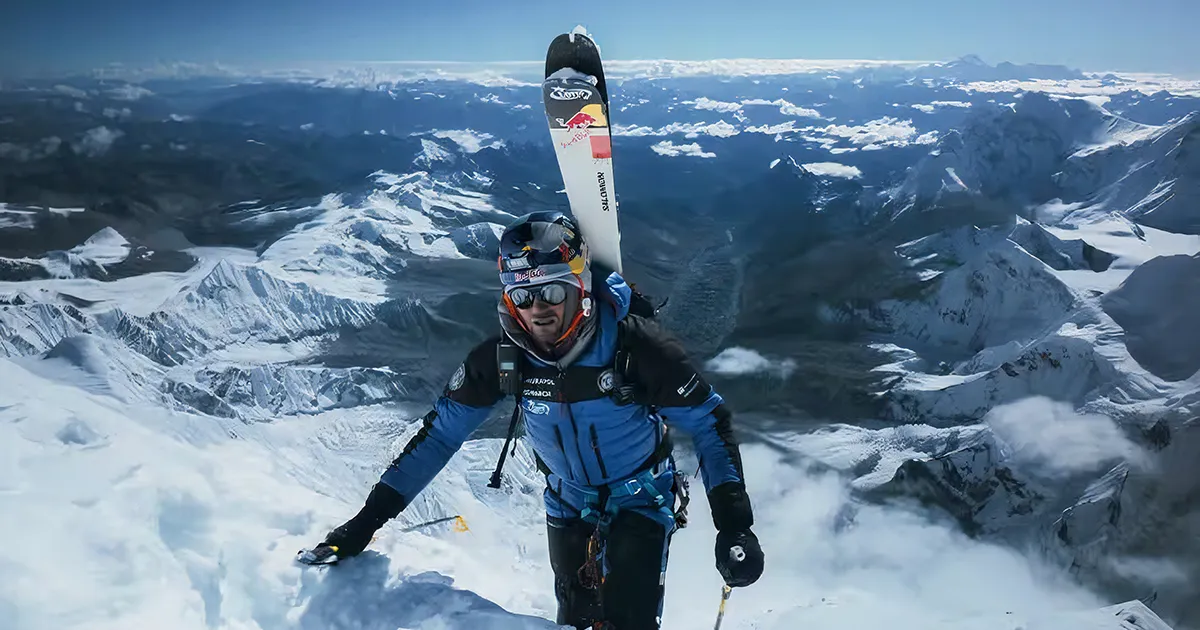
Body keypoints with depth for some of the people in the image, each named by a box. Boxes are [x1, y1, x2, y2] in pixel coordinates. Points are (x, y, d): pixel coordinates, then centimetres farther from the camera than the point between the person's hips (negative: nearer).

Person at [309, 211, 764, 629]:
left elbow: (709, 422, -19)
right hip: (568, 504, 3)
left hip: (641, 501, -3)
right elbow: (441, 431, -12)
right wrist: (370, 517, -14)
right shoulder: (501, 357, -21)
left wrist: (734, 523, -25)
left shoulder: (634, 345, -29)